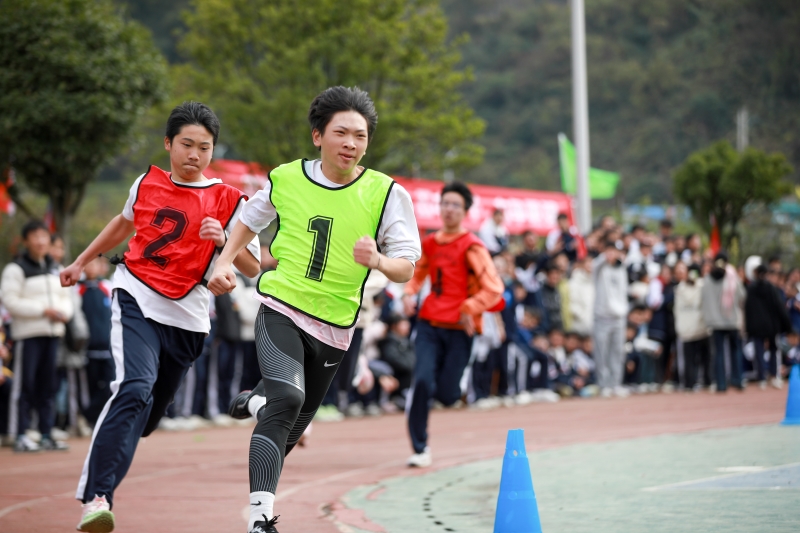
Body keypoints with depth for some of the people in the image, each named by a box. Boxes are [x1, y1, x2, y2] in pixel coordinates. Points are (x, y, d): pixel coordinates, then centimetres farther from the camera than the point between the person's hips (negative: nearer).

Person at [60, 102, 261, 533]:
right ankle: (96, 496, -30)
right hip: (136, 299, -1)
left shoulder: (229, 201, 0)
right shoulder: (147, 183, 8)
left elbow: (252, 268, -1)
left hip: (186, 319, 1)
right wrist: (81, 262, 38)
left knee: (147, 416, 6)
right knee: (135, 389, -24)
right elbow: (124, 223, 30)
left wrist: (223, 241, -20)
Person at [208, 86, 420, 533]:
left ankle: (254, 401, 53)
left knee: (293, 427, 16)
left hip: (334, 327, 2)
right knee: (287, 398, -28)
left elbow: (406, 269, -7)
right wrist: (225, 262, 3)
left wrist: (378, 260, -29)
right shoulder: (286, 179, -3)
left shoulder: (388, 194, -8)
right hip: (281, 309, -2)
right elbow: (251, 219, 18)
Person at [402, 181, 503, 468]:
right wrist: (409, 293, 9)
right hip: (429, 325, 3)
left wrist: (469, 309, -18)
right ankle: (419, 448, -4)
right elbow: (418, 272, 27)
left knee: (446, 394, -3)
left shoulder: (472, 247, -8)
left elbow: (494, 288, -13)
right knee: (422, 381, -15)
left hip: (459, 329, -3)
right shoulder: (430, 243, 8)